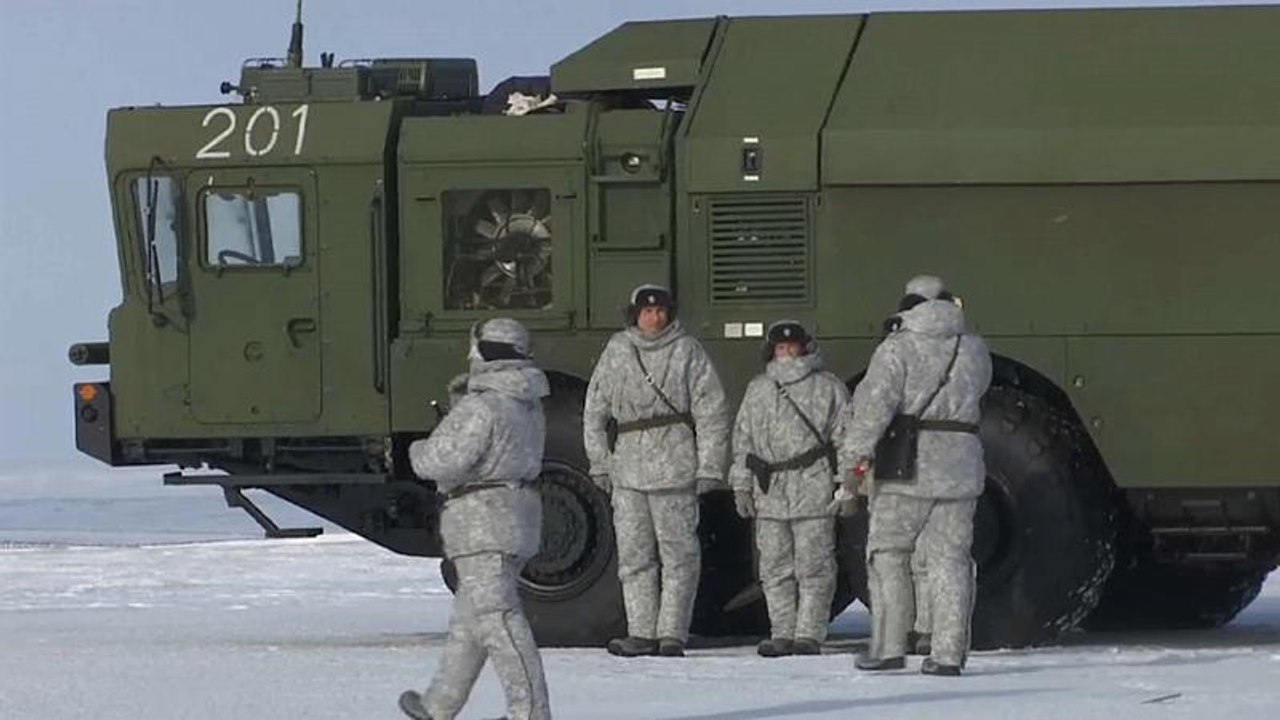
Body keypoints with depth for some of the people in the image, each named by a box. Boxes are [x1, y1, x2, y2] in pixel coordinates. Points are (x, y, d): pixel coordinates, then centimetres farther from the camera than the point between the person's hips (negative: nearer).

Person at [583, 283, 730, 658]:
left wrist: (709, 467, -6)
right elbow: (595, 411, 14)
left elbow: (711, 413, 0)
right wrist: (600, 464, 8)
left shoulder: (687, 352, 1)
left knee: (678, 553, -2)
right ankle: (641, 633, 7)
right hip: (627, 469, 3)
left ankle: (672, 633, 1)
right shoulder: (616, 352, 9)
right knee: (634, 555, 3)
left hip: (675, 467, -3)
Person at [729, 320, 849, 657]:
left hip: (814, 488, -4)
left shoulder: (828, 388, 5)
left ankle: (809, 634, -1)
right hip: (769, 492, 4)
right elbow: (743, 438, 18)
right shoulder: (757, 390, 16)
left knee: (812, 566, -5)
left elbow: (845, 436, 3)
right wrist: (741, 486, 12)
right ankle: (782, 633, 10)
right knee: (775, 567, 4)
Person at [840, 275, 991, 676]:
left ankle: (888, 646, 2)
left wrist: (857, 460, -15)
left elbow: (875, 403, -14)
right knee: (949, 559, 6)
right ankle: (949, 653, 2)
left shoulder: (898, 348, -6)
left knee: (887, 554, 7)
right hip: (960, 469, 4)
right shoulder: (974, 350, 8)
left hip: (906, 472, -4)